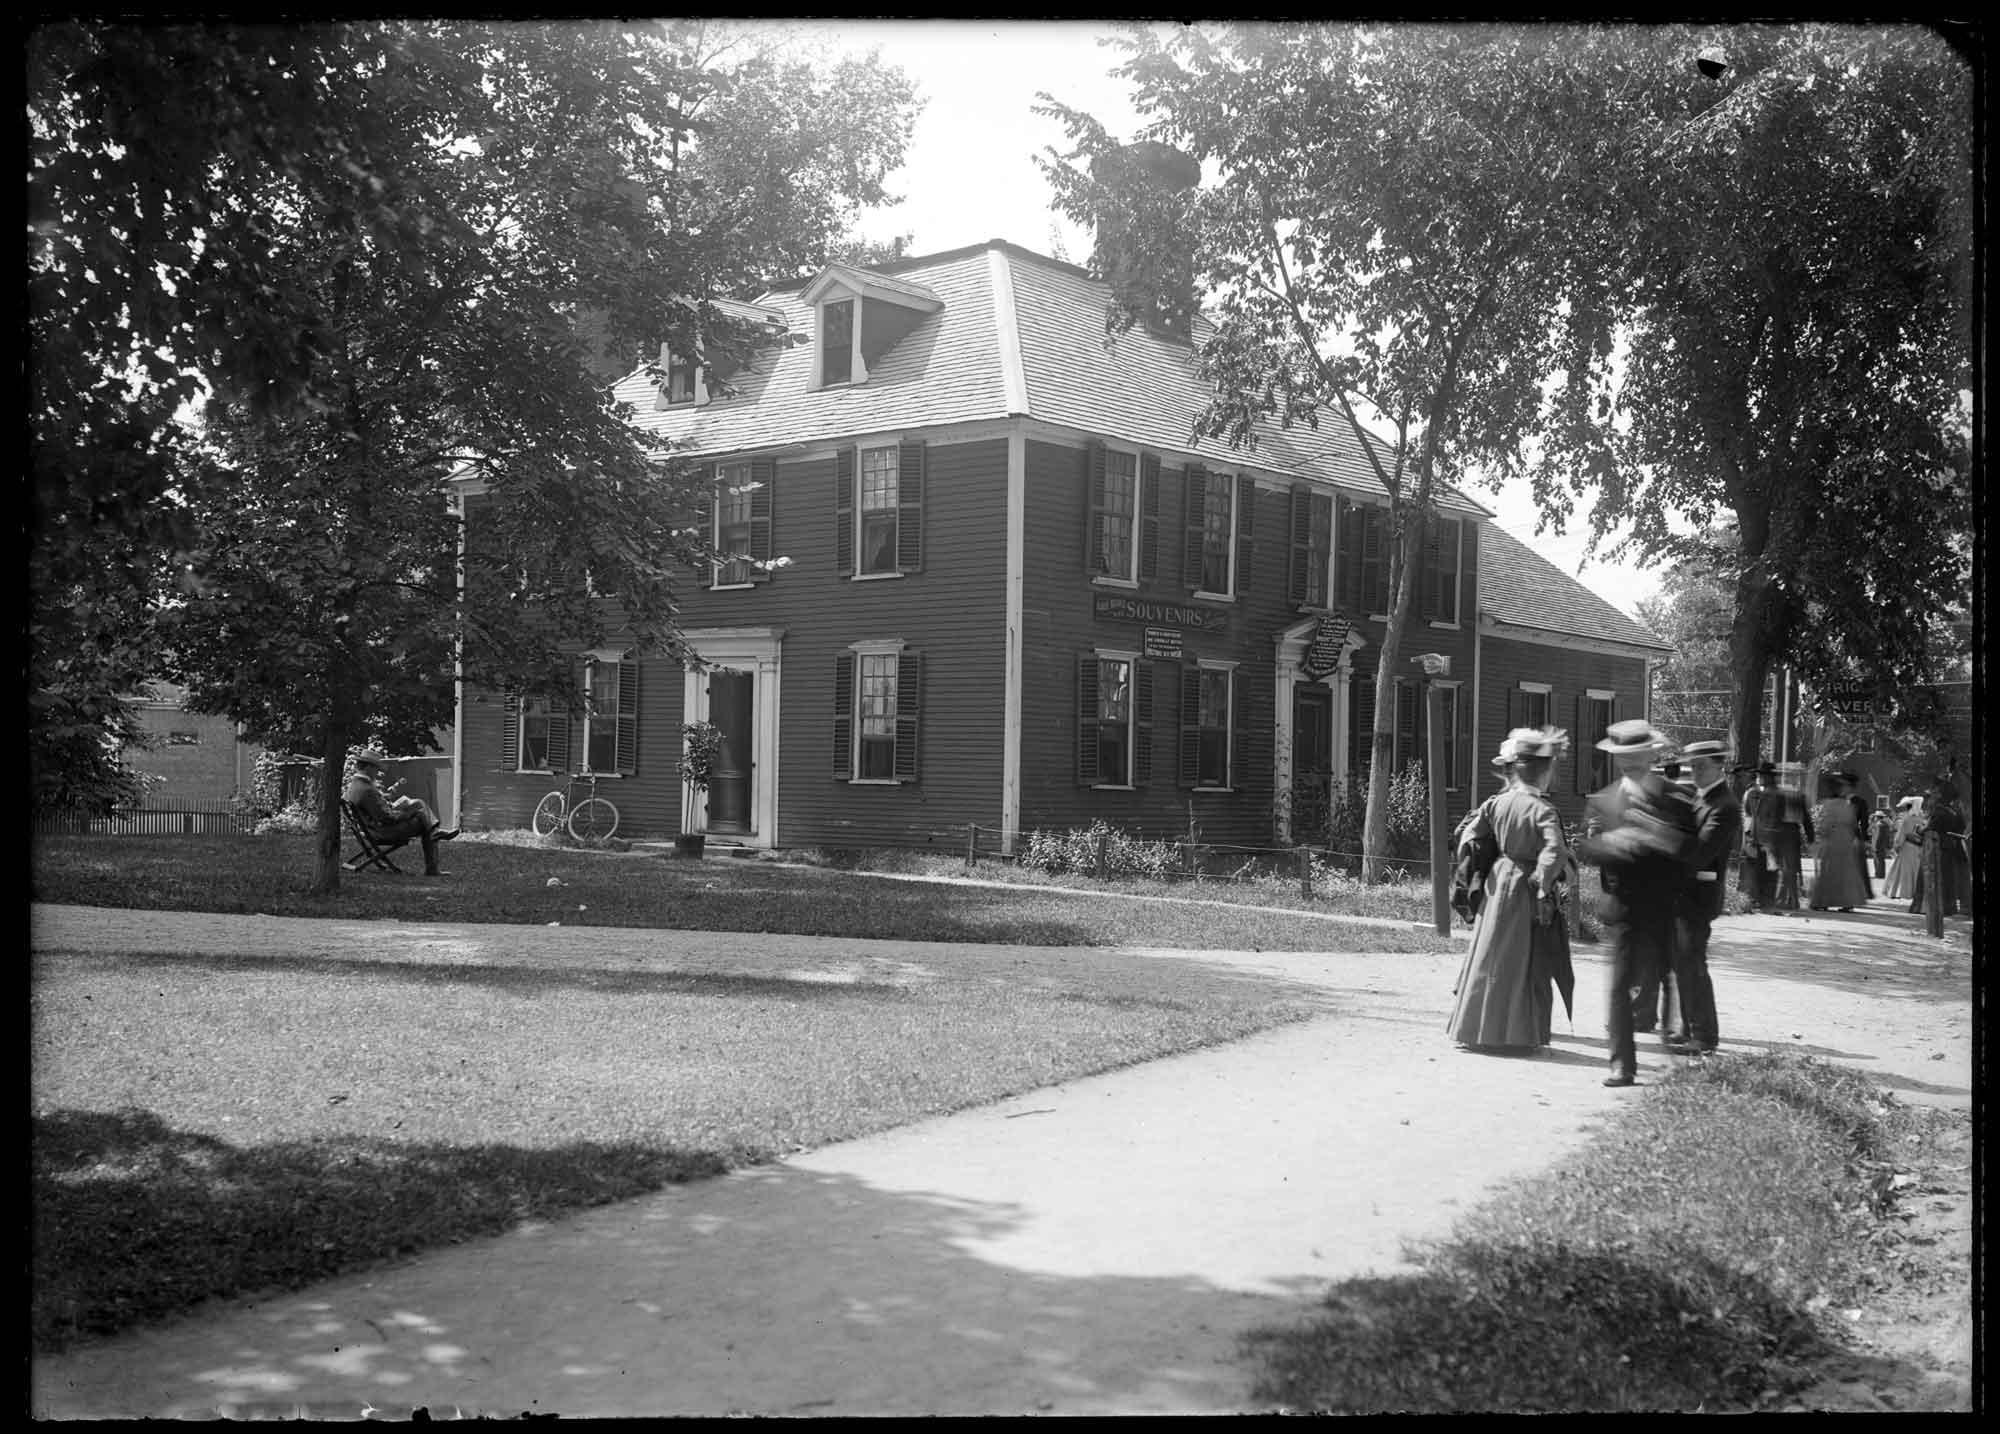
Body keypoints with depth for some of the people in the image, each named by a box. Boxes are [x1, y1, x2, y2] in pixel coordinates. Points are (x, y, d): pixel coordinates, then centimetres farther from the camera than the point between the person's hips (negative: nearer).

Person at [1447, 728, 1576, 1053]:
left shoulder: (1496, 803, 1)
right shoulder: (1542, 809, -16)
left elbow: (1471, 839, 6)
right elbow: (1554, 851, -28)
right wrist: (1546, 886, -20)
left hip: (1498, 883, 6)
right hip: (1527, 891, -6)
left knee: (1490, 958, 13)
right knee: (1529, 963, 5)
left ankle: (1476, 1028, 19)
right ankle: (1520, 1033, 8)